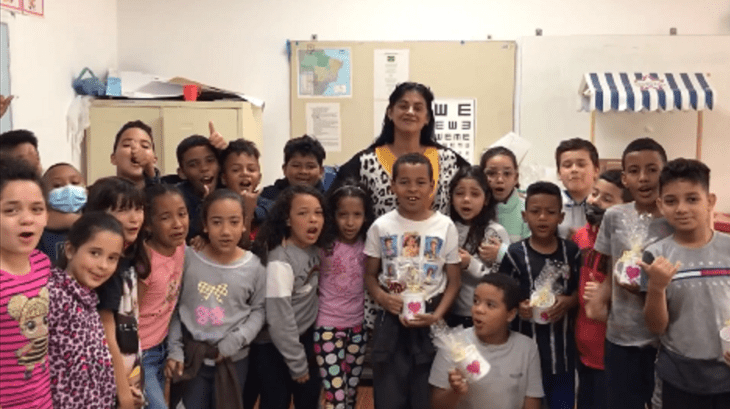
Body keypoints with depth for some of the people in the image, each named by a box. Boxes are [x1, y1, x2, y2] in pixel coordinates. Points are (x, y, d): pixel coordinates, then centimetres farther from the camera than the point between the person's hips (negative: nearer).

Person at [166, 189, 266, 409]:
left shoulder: (254, 267, -7)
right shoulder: (187, 258, -9)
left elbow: (258, 310, 1)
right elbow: (173, 308, -3)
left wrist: (237, 340, -11)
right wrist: (174, 351, -5)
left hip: (234, 358, 1)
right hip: (190, 356, -1)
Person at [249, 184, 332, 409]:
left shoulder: (315, 250, -2)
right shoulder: (280, 262, -25)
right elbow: (279, 319, -24)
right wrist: (298, 364, -16)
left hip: (304, 339, 7)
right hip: (274, 348, -7)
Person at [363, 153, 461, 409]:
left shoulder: (445, 226, -3)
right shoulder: (381, 226, -2)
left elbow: (454, 280, 0)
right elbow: (370, 275, 5)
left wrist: (437, 315, -14)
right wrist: (382, 298, -16)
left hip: (430, 320, 0)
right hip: (391, 320, 0)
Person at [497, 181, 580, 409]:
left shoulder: (572, 252, -1)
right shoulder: (515, 253, -6)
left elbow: (581, 290, 5)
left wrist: (568, 302, -14)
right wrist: (517, 306, -20)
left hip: (562, 343, 2)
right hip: (526, 343, -1)